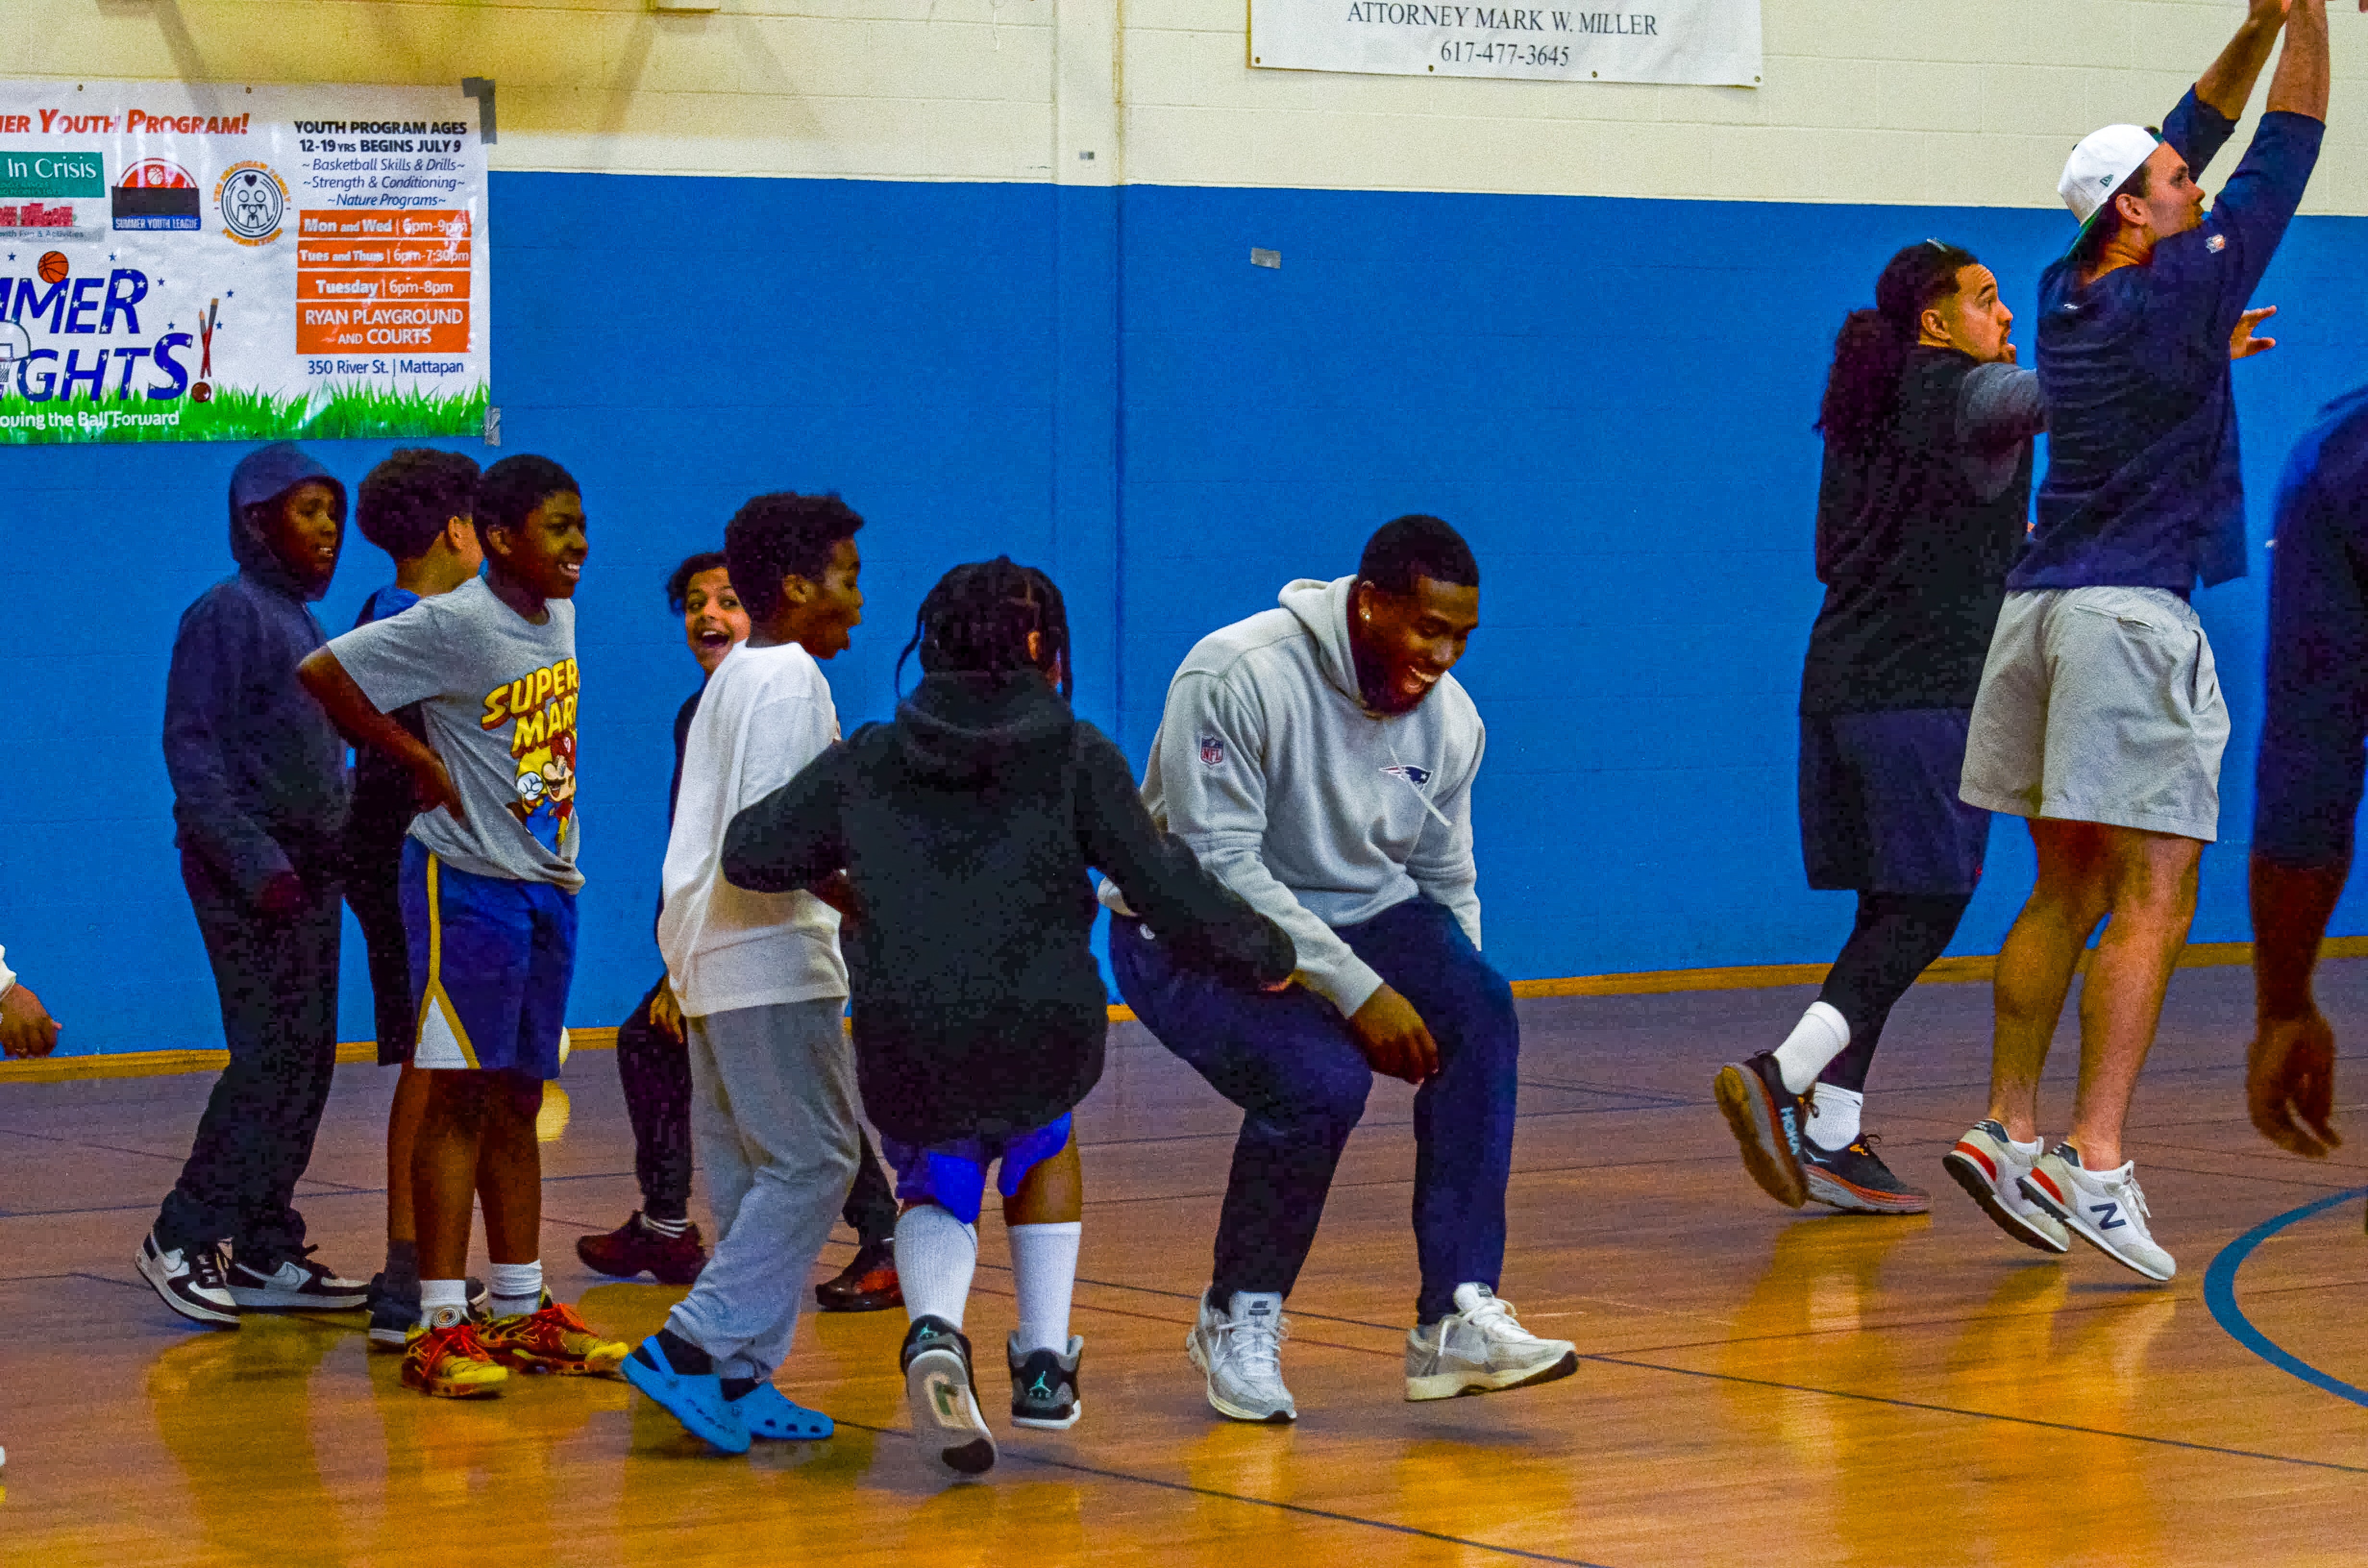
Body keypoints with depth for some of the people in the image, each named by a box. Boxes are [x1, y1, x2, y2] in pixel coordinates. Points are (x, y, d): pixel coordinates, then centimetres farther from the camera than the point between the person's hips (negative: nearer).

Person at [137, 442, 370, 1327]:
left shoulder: (301, 621, 18)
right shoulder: (227, 614, -8)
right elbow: (192, 748, -14)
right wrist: (256, 861, -20)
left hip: (308, 873, 9)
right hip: (248, 877, -9)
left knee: (307, 1062, 6)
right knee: (273, 1056, -13)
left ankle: (265, 1253, 10)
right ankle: (184, 1236, -5)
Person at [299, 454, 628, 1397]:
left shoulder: (558, 614, 10)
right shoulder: (455, 625, -15)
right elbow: (321, 673, -19)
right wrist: (424, 762, -14)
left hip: (548, 885, 8)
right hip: (467, 884, -8)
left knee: (518, 1103, 12)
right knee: (460, 1098, -6)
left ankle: (521, 1312, 18)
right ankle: (440, 1328, -5)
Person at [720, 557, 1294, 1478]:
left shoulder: (868, 762, 8)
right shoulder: (1074, 756, 2)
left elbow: (749, 855, 14)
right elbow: (1167, 891, 0)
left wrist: (837, 885, 35)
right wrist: (1265, 955, 16)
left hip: (905, 1049, 1)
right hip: (1048, 1038, 0)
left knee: (936, 1192, 28)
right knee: (1040, 1138, 35)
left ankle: (935, 1334, -5)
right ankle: (1044, 1363, 30)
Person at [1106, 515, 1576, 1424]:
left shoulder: (1449, 719, -1)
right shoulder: (1237, 679, -22)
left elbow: (1446, 887, 10)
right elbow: (1215, 870, -25)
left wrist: (1458, 1014, -5)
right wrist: (1357, 989, -28)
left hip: (1359, 914, 6)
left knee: (1480, 1013, -23)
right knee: (1319, 1081, -31)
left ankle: (1458, 1320, -23)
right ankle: (1238, 1321, -6)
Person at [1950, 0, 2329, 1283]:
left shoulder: (2070, 296, 10)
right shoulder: (2178, 298, -10)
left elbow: (2191, 144, 20)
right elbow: (2282, 162, -5)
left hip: (2045, 604, 8)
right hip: (2131, 616, -8)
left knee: (2065, 893, 13)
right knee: (2152, 906, -8)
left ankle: (2009, 1128, 10)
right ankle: (2096, 1163, -16)